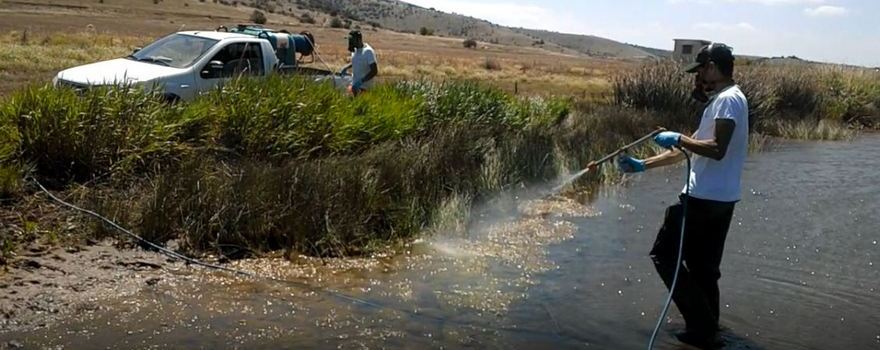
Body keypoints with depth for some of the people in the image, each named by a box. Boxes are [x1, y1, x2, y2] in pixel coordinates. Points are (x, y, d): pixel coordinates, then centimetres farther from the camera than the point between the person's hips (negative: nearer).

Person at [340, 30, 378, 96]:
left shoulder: (368, 51, -19)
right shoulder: (355, 50, 8)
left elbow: (374, 71, -23)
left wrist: (361, 81, -28)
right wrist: (346, 68, 14)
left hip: (363, 87, -9)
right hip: (354, 84, 9)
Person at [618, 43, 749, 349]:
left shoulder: (728, 99, -13)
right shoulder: (722, 100, 19)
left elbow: (717, 150, -27)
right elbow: (688, 150, 21)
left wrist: (678, 138, -15)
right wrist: (643, 165, 19)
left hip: (705, 198, -10)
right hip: (719, 199, 10)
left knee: (664, 254, -2)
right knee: (704, 267, 16)